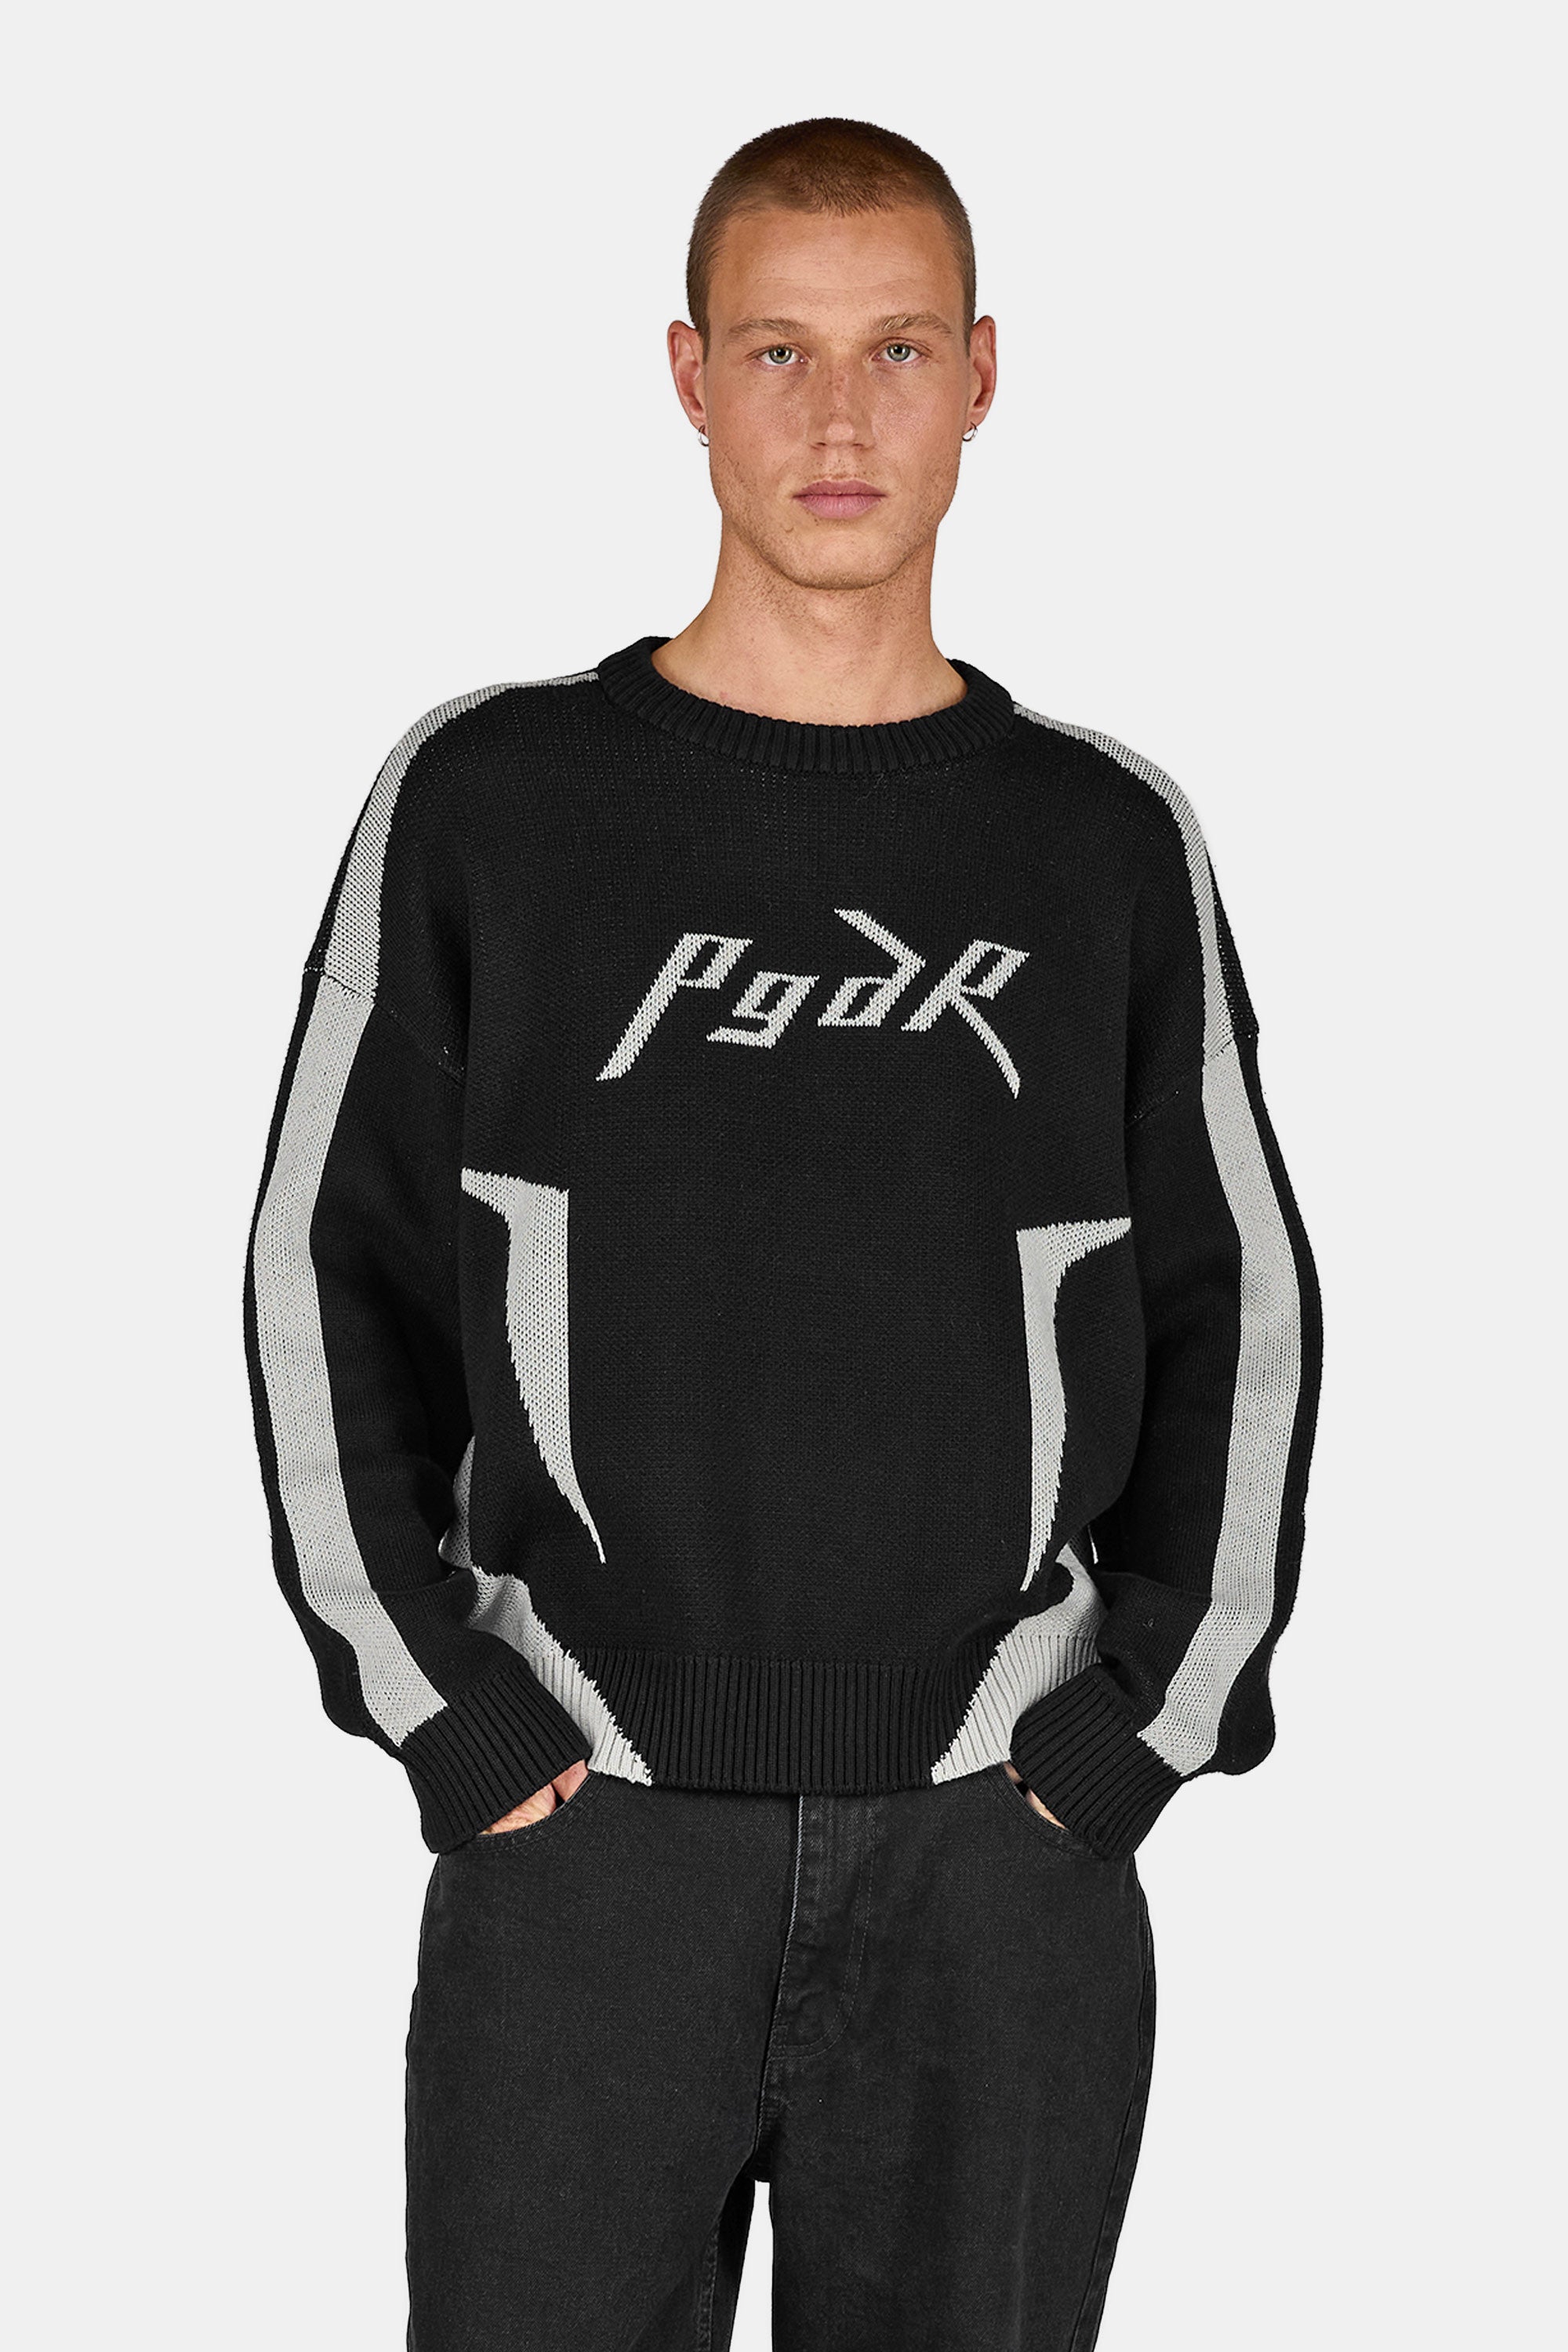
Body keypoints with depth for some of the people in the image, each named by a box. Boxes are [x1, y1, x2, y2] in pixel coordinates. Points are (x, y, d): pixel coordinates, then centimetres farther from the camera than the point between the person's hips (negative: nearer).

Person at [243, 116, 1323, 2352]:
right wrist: (438, 1709, -3)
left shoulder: (1109, 842, 6)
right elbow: (333, 1271, 5)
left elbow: (1236, 1312, 10)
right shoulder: (488, 802, 3)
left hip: (1001, 1857, 1)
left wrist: (1145, 1720, 0)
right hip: (584, 1839, -1)